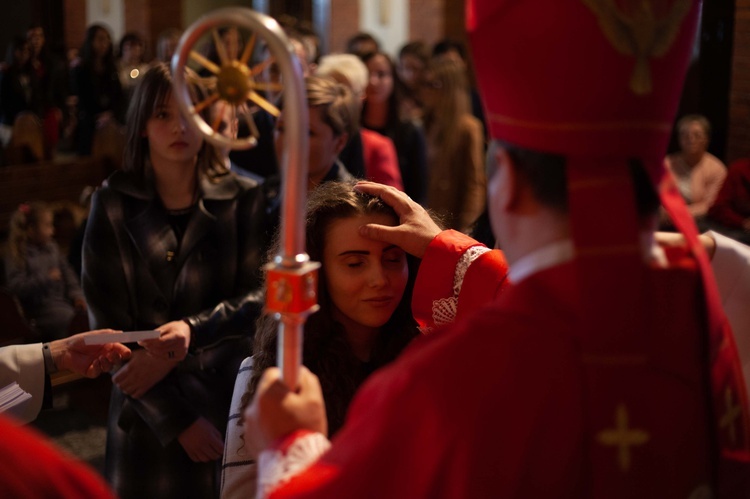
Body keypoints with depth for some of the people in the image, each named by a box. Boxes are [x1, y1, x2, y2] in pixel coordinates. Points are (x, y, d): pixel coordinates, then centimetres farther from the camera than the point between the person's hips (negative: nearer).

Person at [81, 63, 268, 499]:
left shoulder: (244, 199, 2)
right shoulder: (113, 205, 0)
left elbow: (259, 295, -5)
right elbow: (108, 325, -3)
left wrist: (191, 332, -23)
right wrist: (176, 418, -9)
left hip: (231, 399, 0)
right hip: (148, 413, 0)